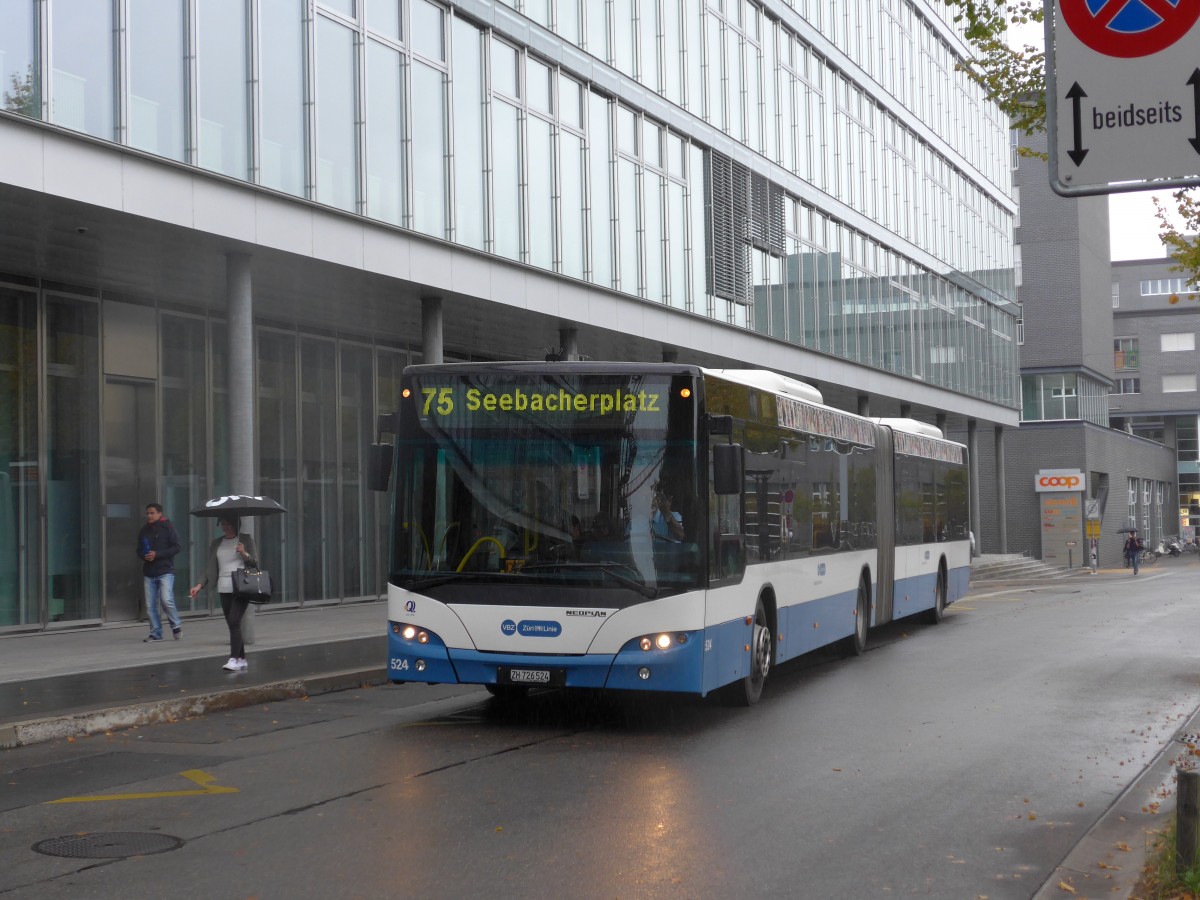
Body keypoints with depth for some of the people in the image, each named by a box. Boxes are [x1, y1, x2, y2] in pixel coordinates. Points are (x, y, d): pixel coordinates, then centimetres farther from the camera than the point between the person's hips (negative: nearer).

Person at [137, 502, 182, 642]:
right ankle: (155, 633, 13)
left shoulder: (167, 527, -3)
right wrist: (144, 556, -6)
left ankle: (176, 626, 3)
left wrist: (157, 554, -15)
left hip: (165, 571, -5)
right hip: (149, 573, 5)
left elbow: (177, 547, -8)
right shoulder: (144, 530, 11)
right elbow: (139, 550, 18)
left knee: (166, 600, -17)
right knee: (150, 605, 3)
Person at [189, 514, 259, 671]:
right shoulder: (216, 543, 15)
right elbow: (210, 569, 14)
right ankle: (242, 659, 15)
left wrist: (244, 554, -17)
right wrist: (200, 585, 1)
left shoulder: (246, 539, 4)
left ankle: (234, 659, -20)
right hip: (224, 589, 5)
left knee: (234, 621, -16)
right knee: (232, 624, 6)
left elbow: (255, 562, 2)